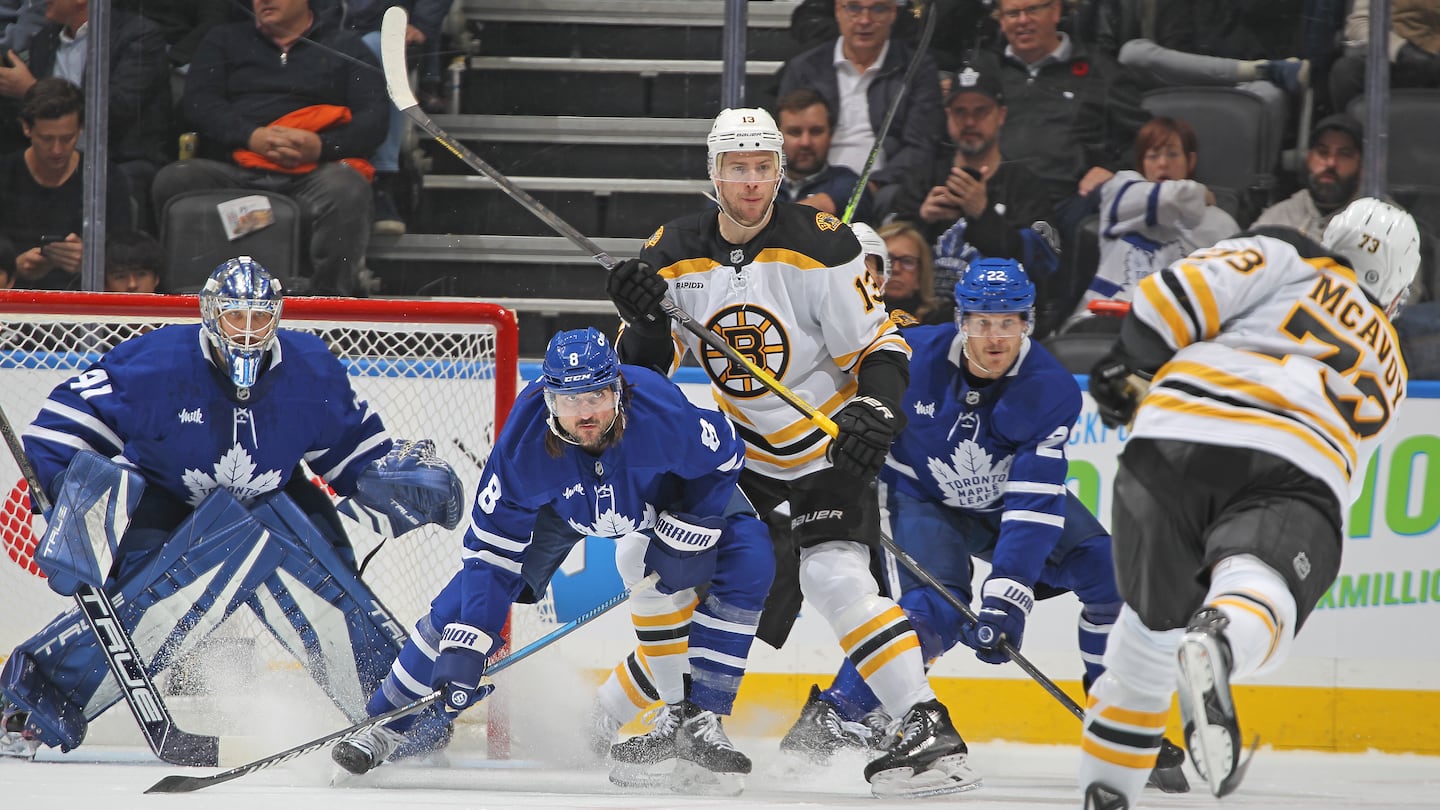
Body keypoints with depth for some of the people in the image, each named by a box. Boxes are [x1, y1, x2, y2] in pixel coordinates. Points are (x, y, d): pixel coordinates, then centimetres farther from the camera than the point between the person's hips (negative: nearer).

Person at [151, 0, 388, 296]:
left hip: (313, 171, -2)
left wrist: (321, 146, -14)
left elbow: (374, 117, 7)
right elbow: (198, 101, 10)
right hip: (232, 169, 2)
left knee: (346, 189, -37)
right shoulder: (224, 40, 26)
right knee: (174, 180, -29)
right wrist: (252, 136, -10)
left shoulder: (345, 46, 19)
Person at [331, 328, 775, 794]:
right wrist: (465, 647, -32)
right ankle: (390, 723, 5)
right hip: (560, 504, 0)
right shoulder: (523, 442, -35)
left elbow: (724, 456, -17)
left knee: (747, 561, -24)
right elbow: (492, 550, -27)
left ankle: (698, 721, -17)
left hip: (672, 490, 0)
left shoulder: (662, 413, -39)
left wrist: (682, 532, -24)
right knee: (472, 594, -11)